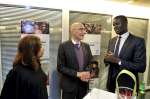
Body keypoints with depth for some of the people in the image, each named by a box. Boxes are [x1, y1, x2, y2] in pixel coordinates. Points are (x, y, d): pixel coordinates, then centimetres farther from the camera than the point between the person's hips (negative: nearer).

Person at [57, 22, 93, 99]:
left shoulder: (86, 46, 5)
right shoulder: (63, 46, -10)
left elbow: (90, 63, 9)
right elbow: (60, 67, -12)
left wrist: (87, 73, -11)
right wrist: (77, 74, -19)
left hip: (84, 84, 4)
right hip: (69, 85, -4)